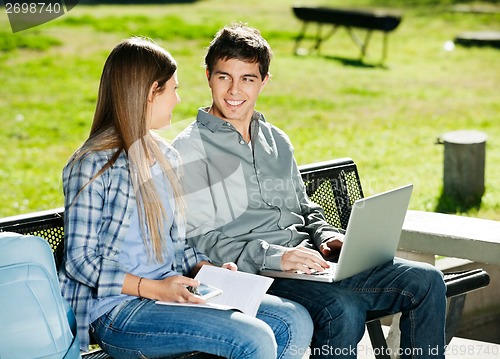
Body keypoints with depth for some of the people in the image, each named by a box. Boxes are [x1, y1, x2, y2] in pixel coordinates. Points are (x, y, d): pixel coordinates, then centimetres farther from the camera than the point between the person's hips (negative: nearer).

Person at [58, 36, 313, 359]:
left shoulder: (166, 157, 14)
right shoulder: (94, 166, -11)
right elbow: (80, 260, -12)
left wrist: (208, 270, 0)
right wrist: (153, 288, -21)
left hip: (170, 293, 8)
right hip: (117, 310, -8)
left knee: (296, 321, -6)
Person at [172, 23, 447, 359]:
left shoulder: (278, 141, 21)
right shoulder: (191, 148, -2)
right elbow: (198, 240, -9)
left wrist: (325, 235, 5)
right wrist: (273, 256, -21)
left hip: (308, 259, 7)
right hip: (258, 273, -7)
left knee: (426, 280, -8)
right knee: (343, 310, -37)